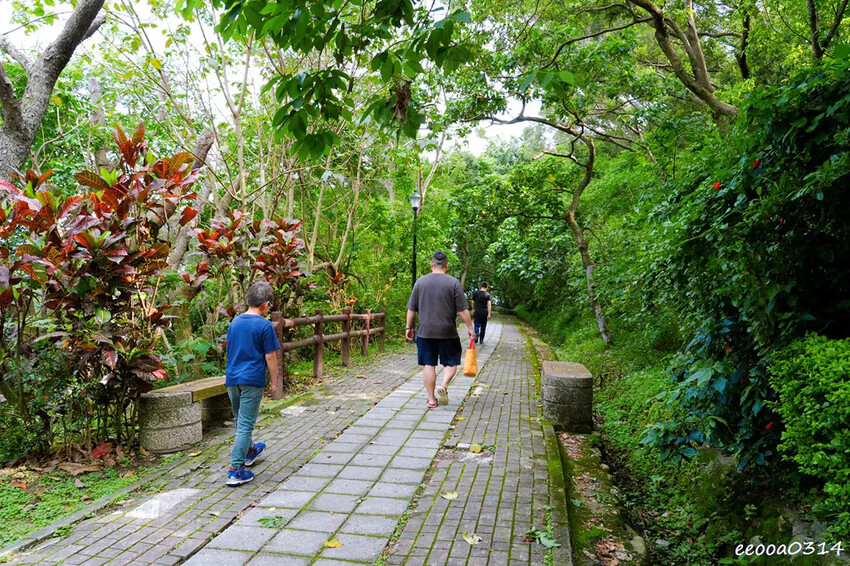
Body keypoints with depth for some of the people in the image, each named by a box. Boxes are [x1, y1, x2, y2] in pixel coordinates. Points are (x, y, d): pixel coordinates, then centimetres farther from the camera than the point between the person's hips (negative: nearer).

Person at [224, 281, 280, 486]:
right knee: (245, 425, -3)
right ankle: (235, 470, -4)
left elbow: (230, 351, 16)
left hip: (232, 378, 7)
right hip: (252, 380, -7)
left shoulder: (234, 322, 9)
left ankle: (249, 451, 43)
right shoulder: (264, 325, -11)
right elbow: (270, 356, -11)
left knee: (240, 419, 22)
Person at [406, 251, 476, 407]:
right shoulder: (453, 283, -5)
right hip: (447, 332, -2)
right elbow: (463, 310, -6)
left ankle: (431, 399, 11)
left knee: (429, 365, 8)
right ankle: (443, 387, -12)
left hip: (425, 332, 2)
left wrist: (409, 327, 17)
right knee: (451, 362, 11)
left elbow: (411, 309, 6)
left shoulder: (420, 282, 3)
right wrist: (470, 328, 4)